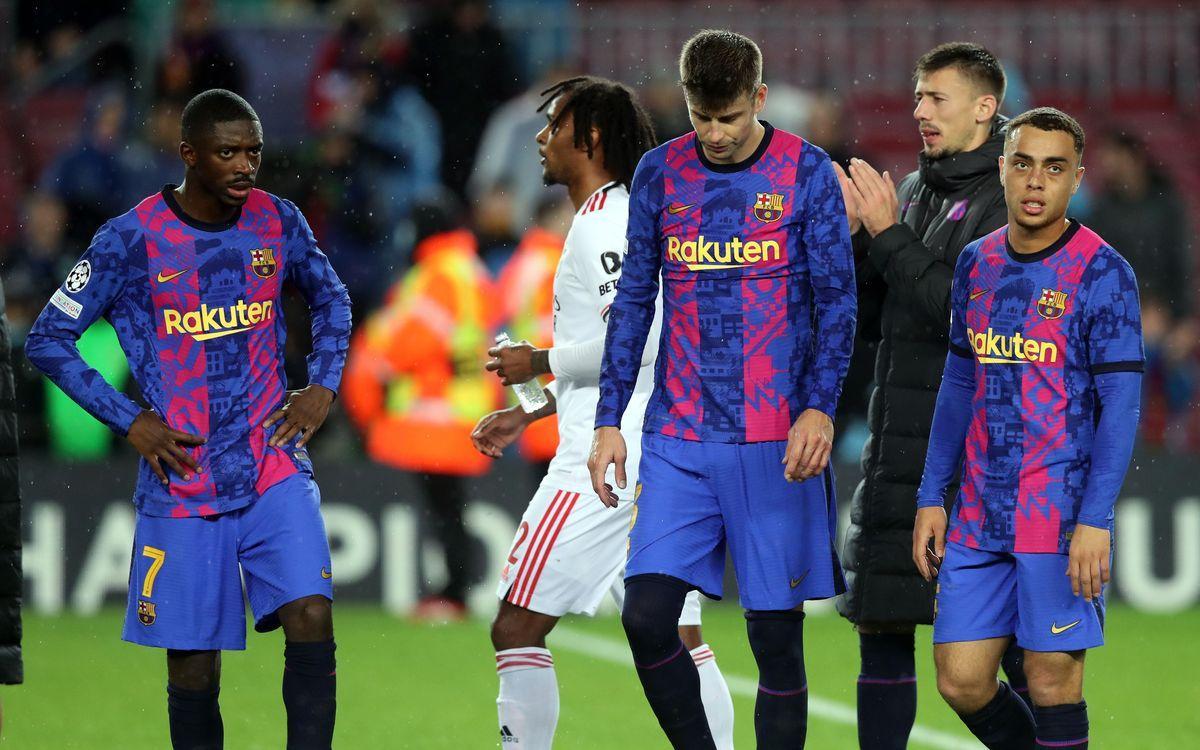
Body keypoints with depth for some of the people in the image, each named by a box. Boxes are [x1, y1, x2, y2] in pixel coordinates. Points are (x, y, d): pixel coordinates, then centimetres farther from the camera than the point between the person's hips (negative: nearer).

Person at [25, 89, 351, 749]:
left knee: (311, 620, -15)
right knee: (193, 663, 1)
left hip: (275, 470, 2)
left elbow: (330, 298, 22)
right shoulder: (131, 239, -8)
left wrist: (322, 386, 7)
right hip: (182, 485, -2)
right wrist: (130, 422, -7)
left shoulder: (277, 222, 3)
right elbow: (48, 340, -1)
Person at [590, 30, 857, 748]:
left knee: (776, 634, -1)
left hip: (775, 440, -3)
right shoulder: (660, 174, 7)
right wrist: (609, 421, 8)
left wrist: (819, 408, -14)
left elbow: (836, 302, -1)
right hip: (678, 438, 3)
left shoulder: (806, 172, -2)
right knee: (647, 615, -9)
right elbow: (634, 301, 13)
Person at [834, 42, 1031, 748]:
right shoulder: (917, 191, 15)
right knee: (882, 624, 7)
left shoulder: (1011, 198, -8)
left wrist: (889, 236, -15)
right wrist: (854, 234, 0)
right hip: (902, 446, 8)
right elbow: (875, 319, 15)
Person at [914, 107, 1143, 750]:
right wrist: (931, 497, 13)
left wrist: (1094, 522, -18)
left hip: (1063, 520, -6)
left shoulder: (1102, 274, -8)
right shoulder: (977, 264, 10)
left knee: (1051, 682, -4)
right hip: (979, 519, 6)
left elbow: (1120, 403, -11)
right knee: (960, 681, 3)